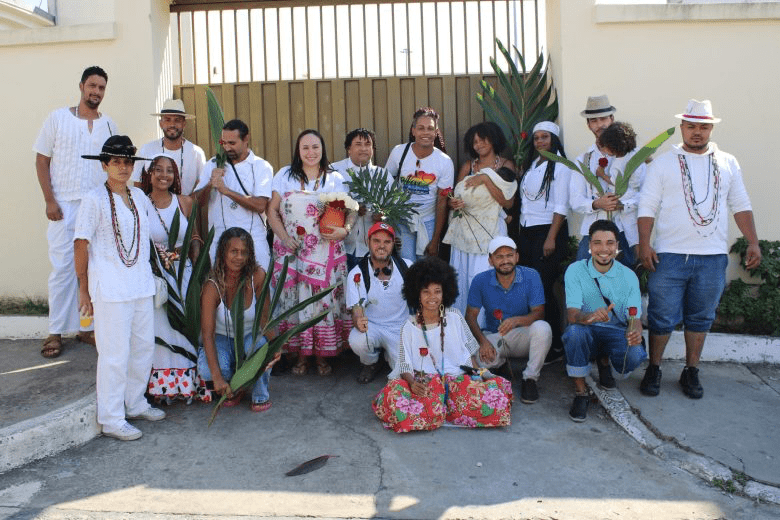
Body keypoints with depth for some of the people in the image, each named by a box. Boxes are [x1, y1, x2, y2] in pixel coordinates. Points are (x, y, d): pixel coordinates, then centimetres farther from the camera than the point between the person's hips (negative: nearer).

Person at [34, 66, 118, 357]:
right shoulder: (58, 118, 2)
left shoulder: (108, 125, 10)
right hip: (64, 207, -2)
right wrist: (49, 200, -7)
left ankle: (87, 327, 15)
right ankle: (56, 332, 11)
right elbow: (42, 161, 2)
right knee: (62, 269, 0)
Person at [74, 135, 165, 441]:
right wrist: (84, 290, -6)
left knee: (144, 345, 13)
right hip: (109, 288, -7)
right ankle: (111, 420, 9)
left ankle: (135, 404, 30)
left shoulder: (138, 196, 11)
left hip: (141, 284, 7)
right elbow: (81, 245, -7)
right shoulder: (95, 199, -7)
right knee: (115, 353, -3)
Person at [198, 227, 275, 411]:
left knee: (262, 346, -35)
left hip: (250, 336, 1)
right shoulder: (213, 286, -23)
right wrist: (217, 377, -37)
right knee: (207, 370, -32)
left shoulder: (257, 276, -18)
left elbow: (264, 317, -11)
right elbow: (207, 334, -27)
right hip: (222, 339, -1)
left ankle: (261, 396, -5)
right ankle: (233, 389, 5)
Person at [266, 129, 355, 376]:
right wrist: (285, 239, -7)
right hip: (291, 251, 0)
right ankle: (301, 354, 14)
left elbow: (350, 210, 5)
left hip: (326, 254, 0)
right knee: (295, 299, 1)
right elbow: (272, 211, 4)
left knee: (325, 299, 0)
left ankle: (323, 355, 13)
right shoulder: (285, 175, 7)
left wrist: (344, 230, -15)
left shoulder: (336, 178, 9)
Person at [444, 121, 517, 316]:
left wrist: (486, 179, -13)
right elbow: (456, 196, 16)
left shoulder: (505, 166, 4)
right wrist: (452, 203, -7)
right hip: (464, 230, 4)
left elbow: (508, 202, -8)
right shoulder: (467, 167, 15)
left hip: (490, 231, -3)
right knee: (461, 278, 3)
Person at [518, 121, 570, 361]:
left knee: (544, 288, -8)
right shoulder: (530, 164, 16)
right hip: (526, 231, 7)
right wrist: (520, 231, 13)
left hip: (548, 232, -7)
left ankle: (555, 346, 2)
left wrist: (551, 238, -17)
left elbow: (561, 206, -11)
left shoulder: (559, 166, -5)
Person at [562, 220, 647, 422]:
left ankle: (604, 362, 11)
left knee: (635, 355, -30)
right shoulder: (575, 270, -8)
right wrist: (589, 317, -44)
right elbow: (572, 313, -18)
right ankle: (580, 392, -15)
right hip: (586, 332, -1)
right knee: (575, 332, -37)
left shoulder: (628, 276, -2)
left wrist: (636, 332, -33)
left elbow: (634, 317, -7)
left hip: (616, 332, 2)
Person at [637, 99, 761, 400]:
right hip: (670, 256, -2)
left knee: (701, 318, 10)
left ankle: (691, 372, 24)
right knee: (663, 317, 1)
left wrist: (753, 243, 5)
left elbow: (741, 205, 13)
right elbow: (647, 206, -1)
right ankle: (653, 369, 18)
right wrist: (644, 244, -11)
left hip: (713, 257, 3)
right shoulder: (664, 163, 3)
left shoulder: (727, 163, 12)